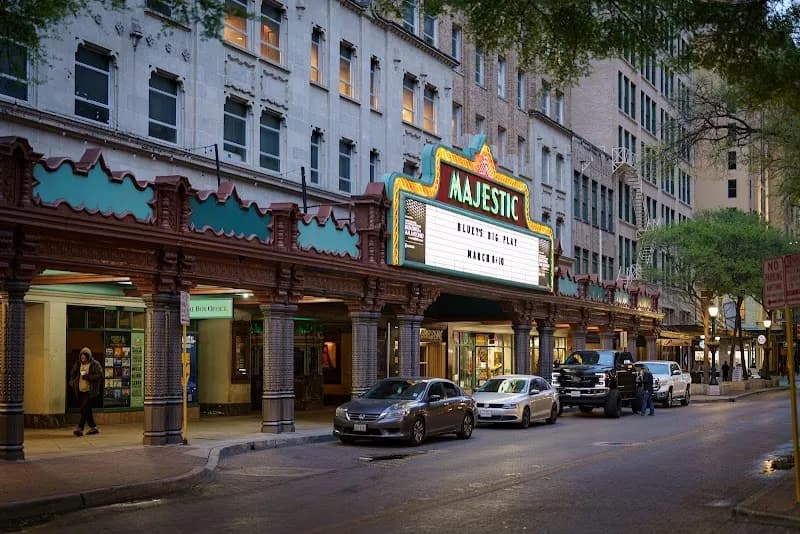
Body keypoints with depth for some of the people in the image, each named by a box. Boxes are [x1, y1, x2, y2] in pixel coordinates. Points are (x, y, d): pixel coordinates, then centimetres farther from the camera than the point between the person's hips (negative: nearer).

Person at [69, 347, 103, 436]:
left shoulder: (95, 364, -6)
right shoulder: (78, 364, 11)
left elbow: (100, 375, -13)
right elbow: (72, 374, 24)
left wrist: (88, 377, -20)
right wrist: (73, 382, 9)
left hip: (89, 391, -6)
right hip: (80, 391, 6)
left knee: (84, 410, -14)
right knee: (87, 410, 12)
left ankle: (80, 429, -17)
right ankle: (93, 427, 24)